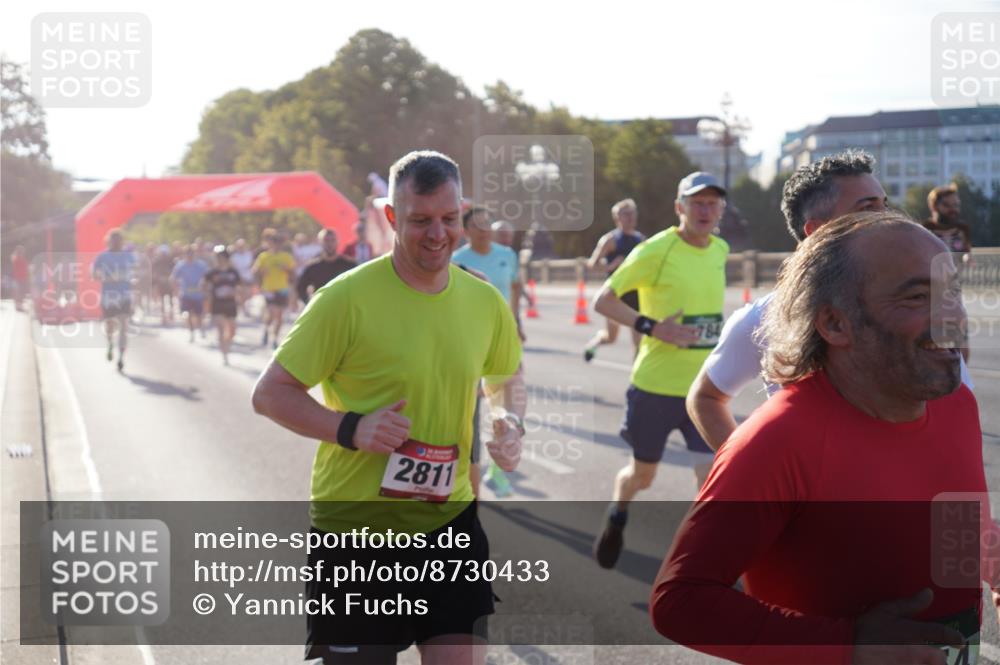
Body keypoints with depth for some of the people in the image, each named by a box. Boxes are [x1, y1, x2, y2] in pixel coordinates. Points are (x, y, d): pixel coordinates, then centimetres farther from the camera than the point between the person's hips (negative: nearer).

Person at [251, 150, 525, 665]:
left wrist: (511, 423, -1)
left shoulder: (485, 302, 2)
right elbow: (269, 394, -10)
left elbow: (506, 379, 21)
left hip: (449, 518, 4)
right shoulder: (346, 299, -14)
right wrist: (349, 428, -24)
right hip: (353, 526, -3)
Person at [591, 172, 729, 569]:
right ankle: (617, 518, 47)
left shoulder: (720, 251, 5)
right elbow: (603, 301, -10)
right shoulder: (656, 251, -13)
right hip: (655, 386, -3)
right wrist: (652, 327, -23)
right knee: (642, 475, 14)